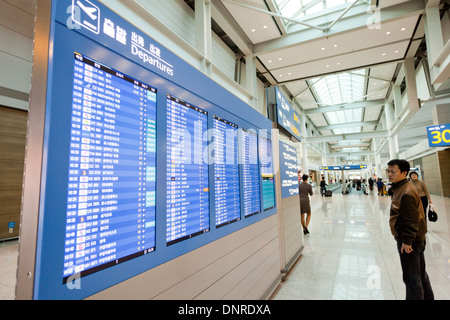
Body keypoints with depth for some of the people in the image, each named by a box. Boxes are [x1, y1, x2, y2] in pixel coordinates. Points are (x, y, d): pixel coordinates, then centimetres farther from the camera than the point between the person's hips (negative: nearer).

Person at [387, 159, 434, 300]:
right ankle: (427, 296, 41)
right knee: (420, 273, 25)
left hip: (409, 241, -10)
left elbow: (412, 220, -24)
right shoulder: (400, 188, 9)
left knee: (412, 278, 3)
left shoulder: (406, 193, -23)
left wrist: (407, 241, -20)